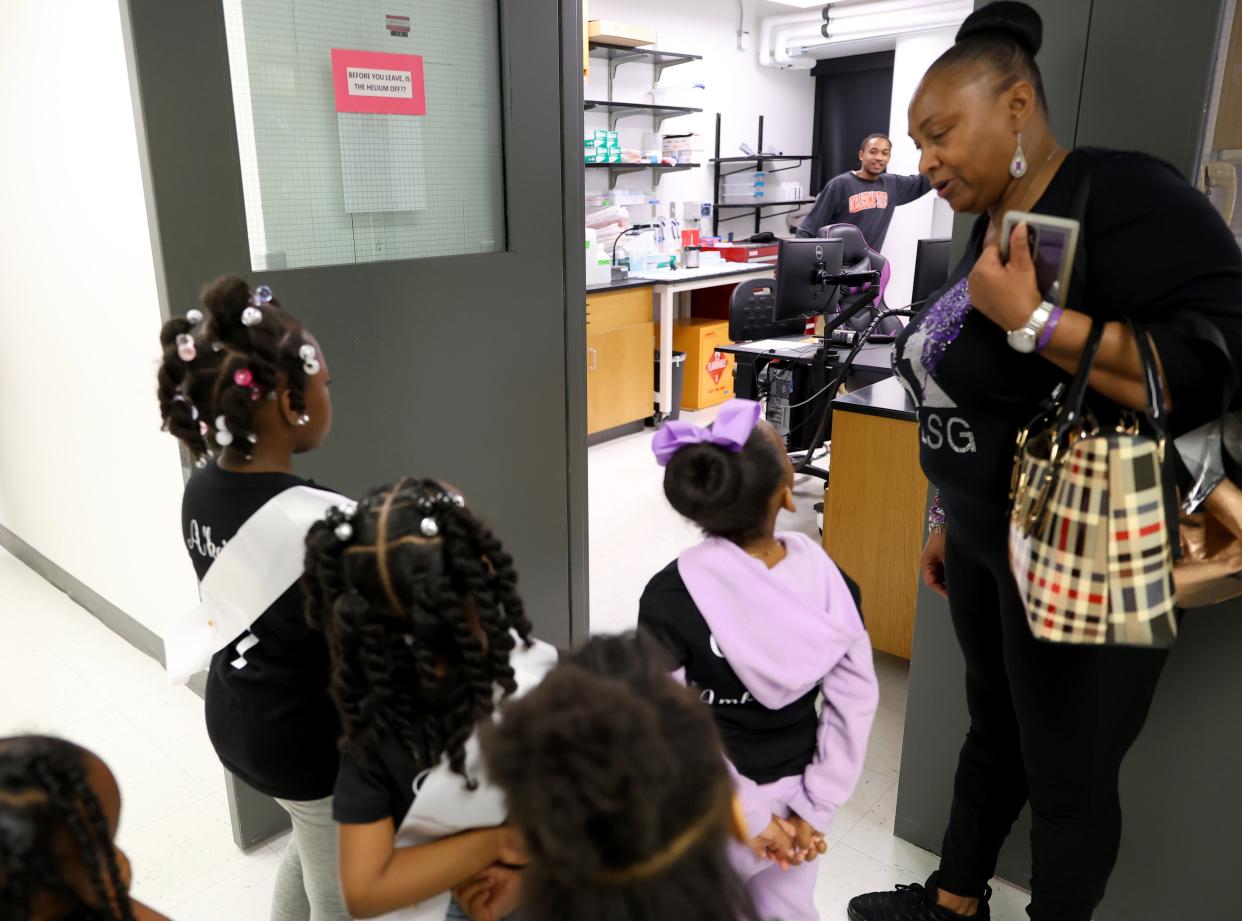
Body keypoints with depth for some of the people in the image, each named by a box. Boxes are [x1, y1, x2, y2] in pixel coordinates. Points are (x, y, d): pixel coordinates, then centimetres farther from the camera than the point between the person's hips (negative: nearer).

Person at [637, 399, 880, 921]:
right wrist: (815, 807, -4)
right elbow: (856, 701, -11)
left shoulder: (670, 597, -24)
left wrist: (752, 818, -12)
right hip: (796, 789, 3)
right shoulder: (826, 579, -16)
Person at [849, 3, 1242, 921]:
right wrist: (955, 521, 19)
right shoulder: (993, 224, 8)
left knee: (1068, 774, 9)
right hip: (992, 536, 9)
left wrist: (1031, 320, -28)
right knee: (995, 726, 23)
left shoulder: (1125, 195, -18)